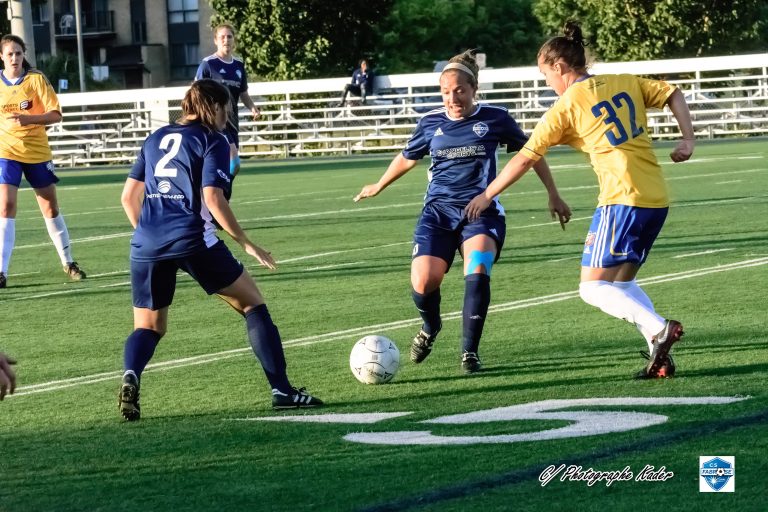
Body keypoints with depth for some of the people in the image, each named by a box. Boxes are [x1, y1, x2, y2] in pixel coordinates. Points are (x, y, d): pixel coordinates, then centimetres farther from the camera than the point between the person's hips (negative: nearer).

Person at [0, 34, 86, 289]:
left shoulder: (36, 79, -5)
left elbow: (55, 114, -10)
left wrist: (28, 119, -24)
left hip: (37, 152, 0)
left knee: (51, 208, 9)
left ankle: (68, 262, 25)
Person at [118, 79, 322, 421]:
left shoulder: (155, 139, 19)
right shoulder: (212, 141, 2)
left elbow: (128, 196, 18)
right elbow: (212, 199, -9)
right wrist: (246, 243, -3)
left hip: (147, 243, 5)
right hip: (192, 240, -5)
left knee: (148, 327, 15)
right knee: (253, 304, 10)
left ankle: (130, 376, -18)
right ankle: (282, 390, 5)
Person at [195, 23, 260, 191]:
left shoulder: (239, 65, 11)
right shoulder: (208, 64, -6)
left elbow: (243, 94, 20)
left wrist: (253, 108, 1)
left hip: (231, 122, 7)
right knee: (233, 162, -23)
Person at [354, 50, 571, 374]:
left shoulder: (495, 118, 1)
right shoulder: (431, 123, 7)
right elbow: (408, 157, 26)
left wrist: (553, 195, 15)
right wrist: (379, 186, 40)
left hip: (482, 210, -2)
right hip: (439, 211, 2)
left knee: (477, 271, -29)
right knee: (423, 282, -17)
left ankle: (470, 352, -13)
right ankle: (430, 327, 20)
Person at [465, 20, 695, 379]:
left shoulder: (565, 107, -4)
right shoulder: (626, 83, 12)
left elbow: (525, 159, -1)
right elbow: (673, 95, 13)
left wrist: (487, 195, 9)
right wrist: (687, 140, 8)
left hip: (622, 199, -7)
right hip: (658, 200, 7)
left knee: (593, 289, -3)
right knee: (621, 284, 18)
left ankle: (659, 329, -22)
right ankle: (660, 356, 2)